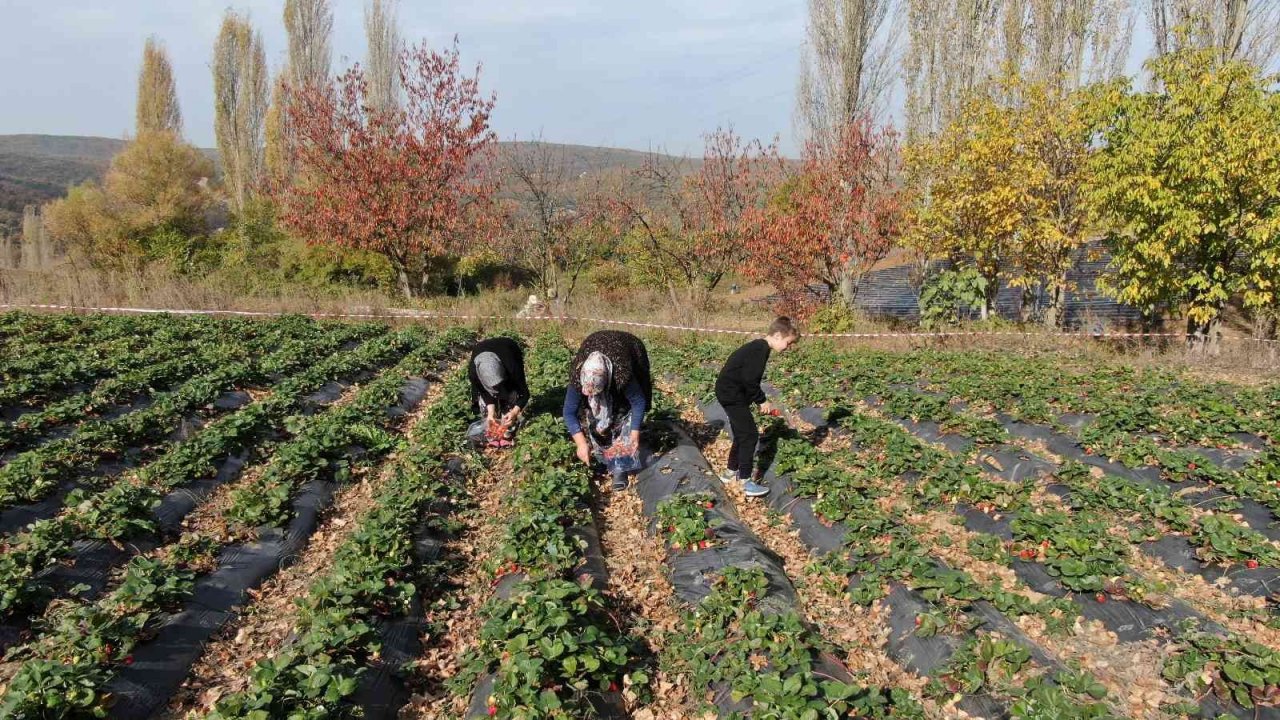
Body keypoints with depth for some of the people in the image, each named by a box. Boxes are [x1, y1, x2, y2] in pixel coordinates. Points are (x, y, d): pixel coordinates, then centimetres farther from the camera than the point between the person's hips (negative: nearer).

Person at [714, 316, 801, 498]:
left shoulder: (758, 347, 12)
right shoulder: (761, 349, -19)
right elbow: (750, 380, -24)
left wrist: (760, 400, 11)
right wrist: (762, 400, -12)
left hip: (730, 392, 10)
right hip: (732, 394, -10)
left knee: (742, 434, 19)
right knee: (750, 435, -7)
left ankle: (731, 472, 31)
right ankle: (746, 482, -4)